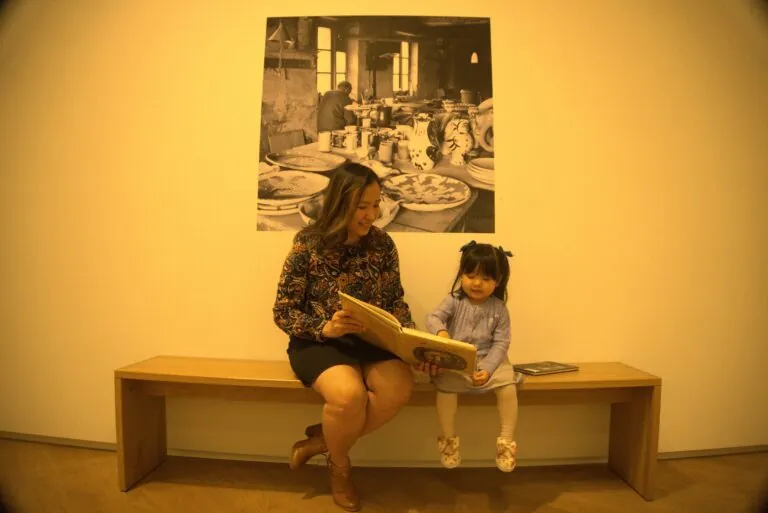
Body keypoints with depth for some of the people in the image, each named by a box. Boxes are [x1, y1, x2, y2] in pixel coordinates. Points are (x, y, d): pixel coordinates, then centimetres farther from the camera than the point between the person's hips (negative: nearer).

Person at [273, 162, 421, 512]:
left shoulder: (382, 244, 1)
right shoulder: (308, 244, -9)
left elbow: (396, 302, 6)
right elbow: (283, 312, -7)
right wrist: (325, 328, -25)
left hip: (370, 340, 4)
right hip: (319, 341, -3)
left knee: (399, 388, -25)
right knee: (349, 394, -32)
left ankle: (320, 441, 2)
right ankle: (339, 465, 5)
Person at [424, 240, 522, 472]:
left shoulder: (499, 309, -1)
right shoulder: (454, 300, -1)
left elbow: (501, 343, -5)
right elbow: (433, 317, -15)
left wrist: (487, 369, -20)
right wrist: (440, 330, -40)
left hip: (488, 360, 1)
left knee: (508, 384, -25)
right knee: (445, 384, -28)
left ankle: (506, 439, -5)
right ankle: (448, 438, -5)